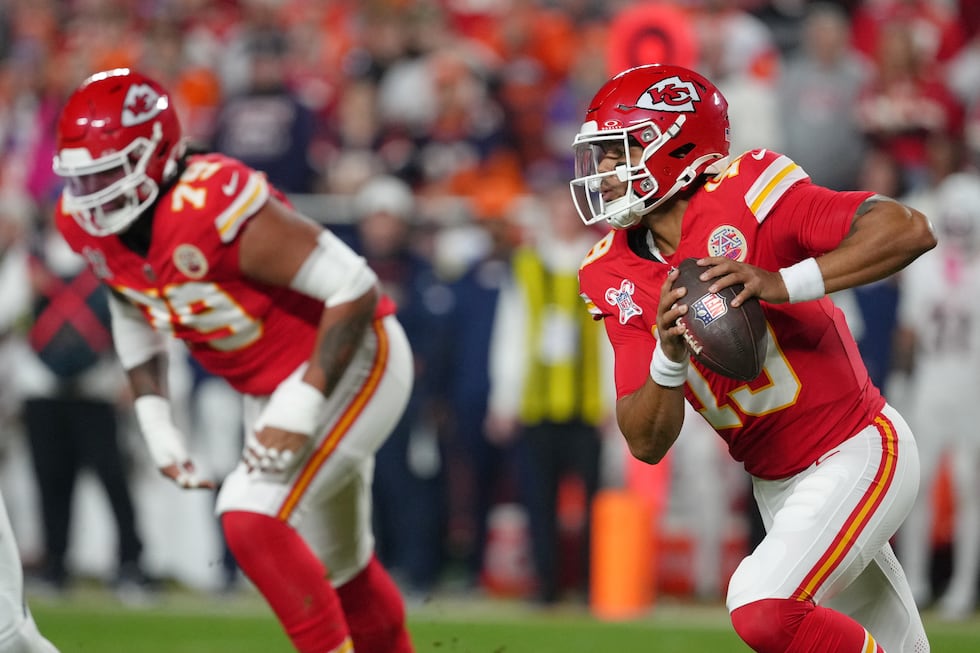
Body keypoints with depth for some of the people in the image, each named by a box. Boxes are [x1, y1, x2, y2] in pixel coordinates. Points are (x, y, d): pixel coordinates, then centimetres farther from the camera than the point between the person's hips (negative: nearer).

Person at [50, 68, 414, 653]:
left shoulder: (216, 208, -33)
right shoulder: (88, 223, -9)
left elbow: (355, 289, -29)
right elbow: (133, 314, 12)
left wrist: (301, 408, -30)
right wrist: (155, 419, 2)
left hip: (351, 364, -8)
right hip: (272, 387, 8)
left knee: (252, 519, -23)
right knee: (337, 568, 18)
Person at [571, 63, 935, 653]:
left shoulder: (746, 196, -18)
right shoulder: (618, 278, -1)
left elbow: (911, 230, -28)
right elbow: (648, 443, -4)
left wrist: (784, 285, -36)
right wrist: (668, 359, -24)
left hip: (856, 455, -7)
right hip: (777, 486, 7)